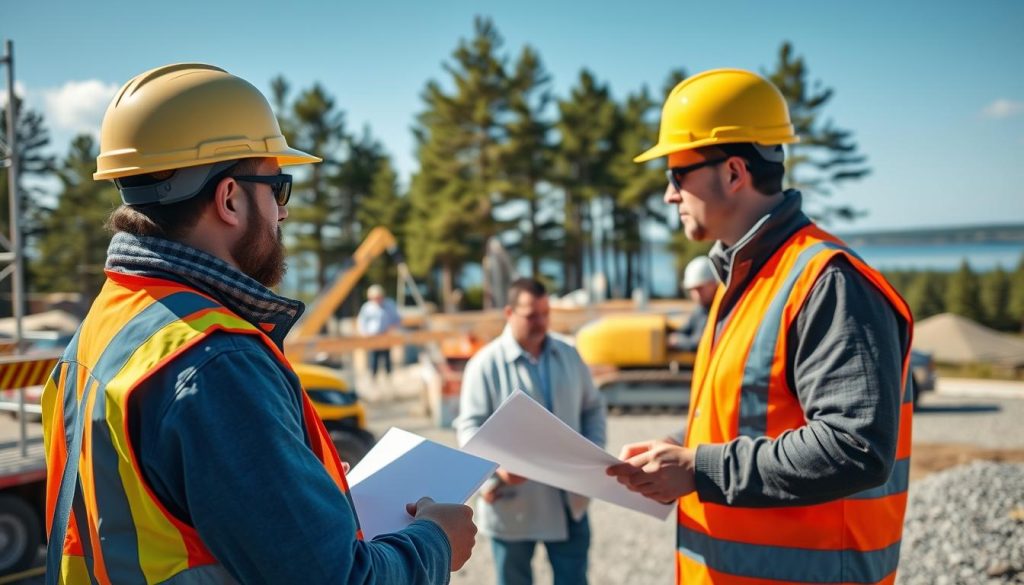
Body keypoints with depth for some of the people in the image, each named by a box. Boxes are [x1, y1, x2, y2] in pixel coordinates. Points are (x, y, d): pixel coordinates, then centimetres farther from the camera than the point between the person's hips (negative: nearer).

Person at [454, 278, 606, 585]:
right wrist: (496, 467, -30)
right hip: (512, 503, -4)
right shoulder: (486, 364, -10)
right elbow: (470, 426, -14)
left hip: (568, 501, 4)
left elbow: (593, 409, 14)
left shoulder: (569, 356, 6)